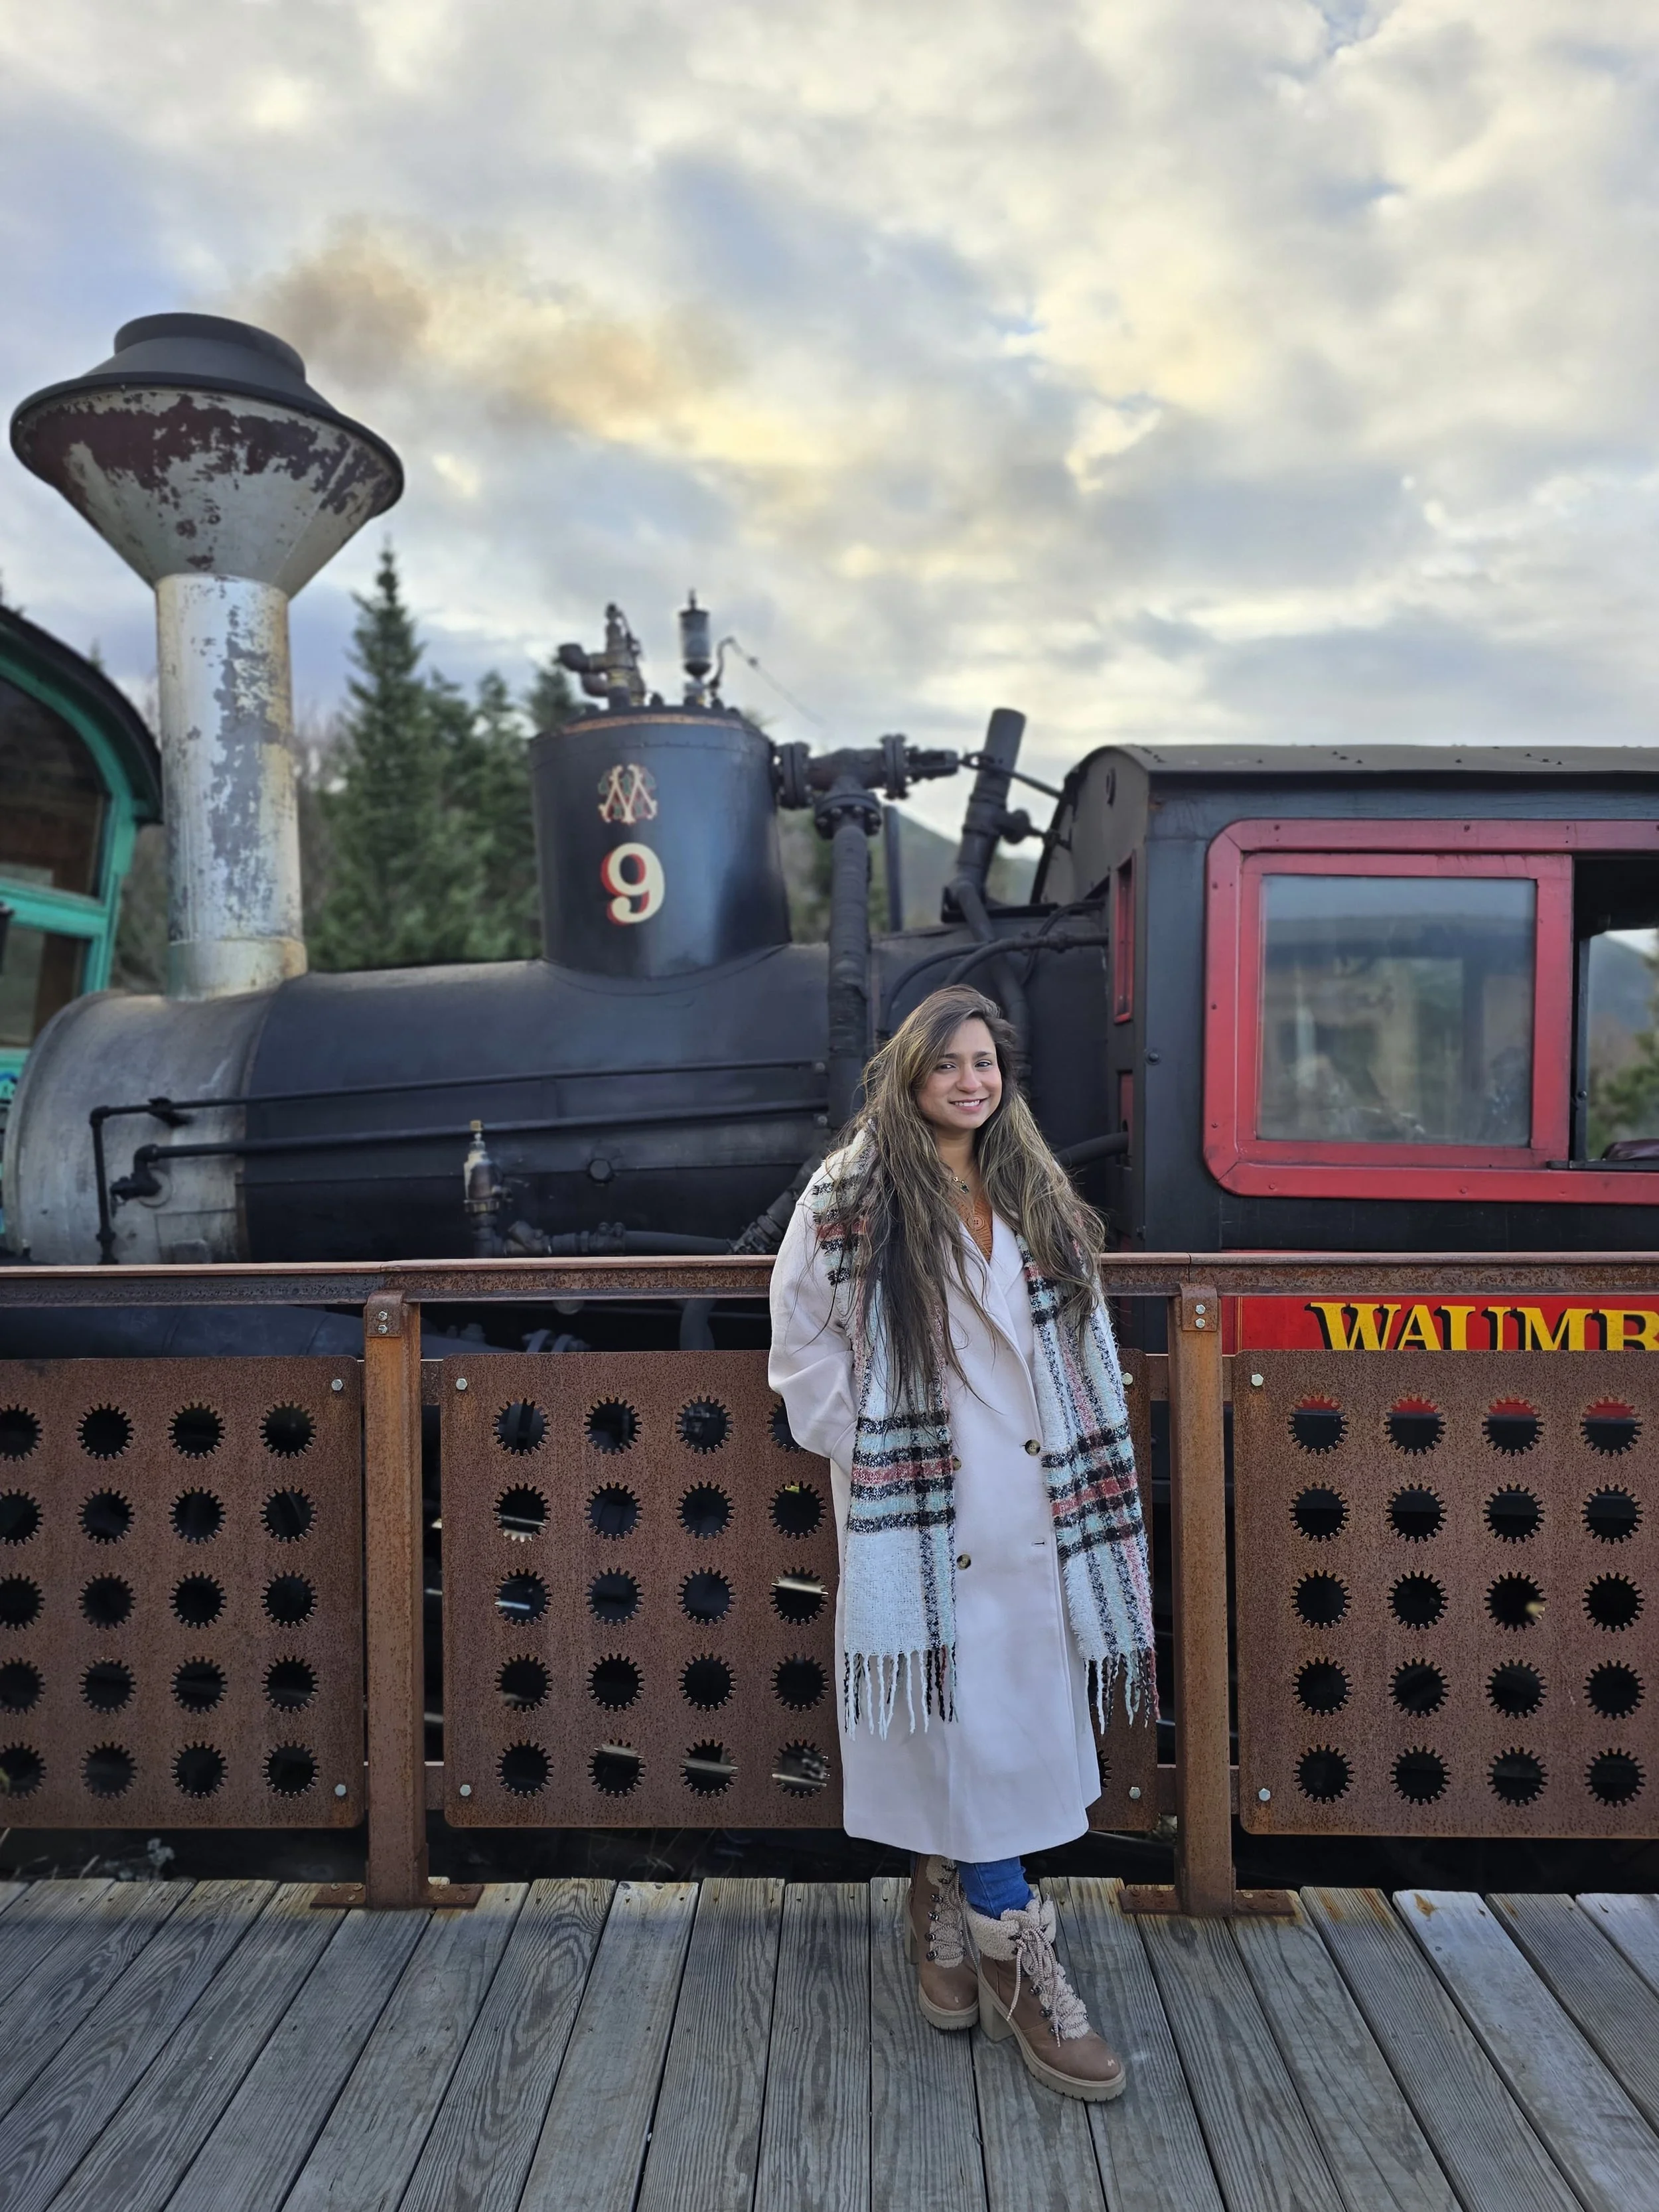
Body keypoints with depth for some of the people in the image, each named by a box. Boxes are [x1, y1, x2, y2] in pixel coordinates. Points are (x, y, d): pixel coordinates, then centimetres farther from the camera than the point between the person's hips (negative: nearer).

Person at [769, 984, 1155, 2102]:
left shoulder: (1038, 1195, 10)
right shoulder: (851, 1197, -5)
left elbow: (1081, 1342, 13)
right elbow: (805, 1346, -2)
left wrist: (1085, 1473, 7)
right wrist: (862, 1446, -7)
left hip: (1031, 1508, 5)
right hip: (915, 1507, -5)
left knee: (1014, 1713, 12)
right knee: (965, 1724, -2)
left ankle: (946, 1897, 33)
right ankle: (1016, 1960, 10)